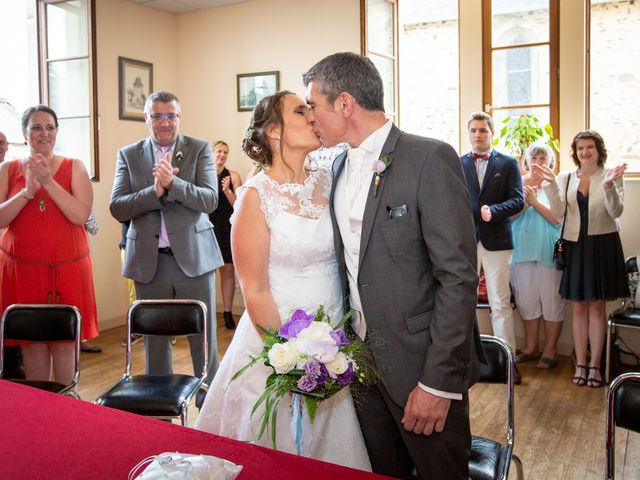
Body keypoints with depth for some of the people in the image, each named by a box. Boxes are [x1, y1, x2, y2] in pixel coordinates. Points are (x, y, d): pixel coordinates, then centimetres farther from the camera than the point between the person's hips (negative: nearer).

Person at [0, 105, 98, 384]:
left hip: (67, 267, -1)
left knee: (64, 342, 5)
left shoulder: (74, 167, 3)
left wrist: (49, 182, -17)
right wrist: (28, 191, -16)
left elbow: (81, 215, -10)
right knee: (32, 342, 7)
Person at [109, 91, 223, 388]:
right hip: (149, 261, 2)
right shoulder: (128, 155, 7)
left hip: (194, 256, -1)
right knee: (154, 340, 12)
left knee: (204, 337, 6)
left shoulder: (200, 149, 3)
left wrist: (173, 182, -24)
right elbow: (117, 208, -2)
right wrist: (155, 191, -18)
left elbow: (210, 199, -9)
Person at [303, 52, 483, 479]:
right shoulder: (339, 166, 8)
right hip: (361, 359, 7)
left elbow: (458, 277, -18)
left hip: (421, 364, -6)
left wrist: (439, 382, -19)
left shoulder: (430, 160, -15)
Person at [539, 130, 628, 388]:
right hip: (575, 246, 2)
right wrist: (551, 183, -18)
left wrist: (609, 185, -26)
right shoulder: (565, 178, 4)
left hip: (602, 245, -2)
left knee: (596, 307, 5)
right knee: (578, 307, 8)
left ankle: (594, 364, 15)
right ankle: (580, 364, 17)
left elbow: (616, 212, -11)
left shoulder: (612, 175, -2)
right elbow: (558, 212, -7)